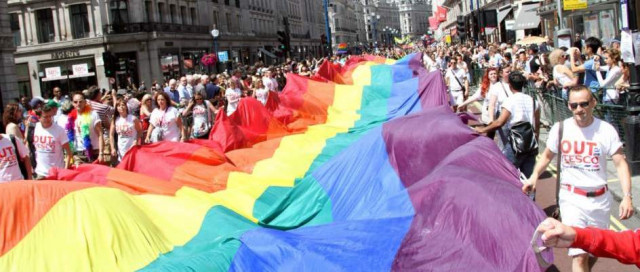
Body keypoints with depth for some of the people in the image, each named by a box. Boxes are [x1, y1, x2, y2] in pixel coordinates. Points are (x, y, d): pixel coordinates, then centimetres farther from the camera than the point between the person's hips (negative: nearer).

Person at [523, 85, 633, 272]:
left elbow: (620, 164, -10)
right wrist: (534, 176, -5)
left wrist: (627, 196, -21)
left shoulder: (606, 130, -8)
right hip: (572, 197, -1)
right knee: (579, 255, -11)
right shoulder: (560, 129, -3)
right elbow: (547, 155, 11)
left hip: (599, 199, 1)